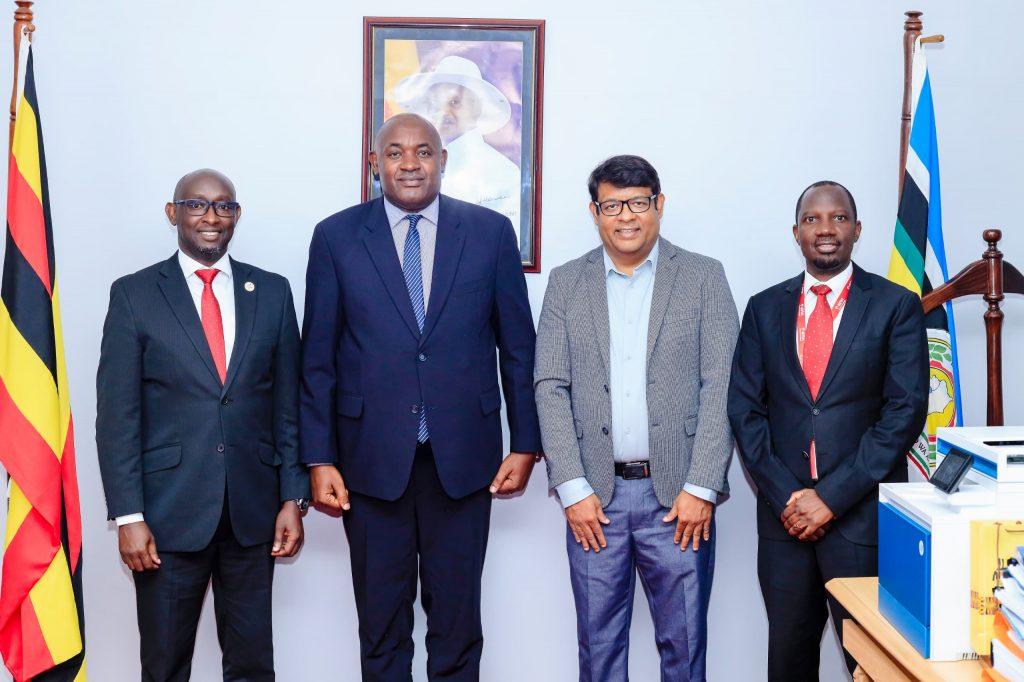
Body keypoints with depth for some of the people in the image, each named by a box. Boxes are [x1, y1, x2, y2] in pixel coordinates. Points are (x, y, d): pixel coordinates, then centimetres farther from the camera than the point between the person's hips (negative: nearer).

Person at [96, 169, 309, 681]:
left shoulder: (271, 291, 7)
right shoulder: (134, 294, 0)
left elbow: (288, 403, 8)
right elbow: (117, 413, -3)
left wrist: (293, 497, 3)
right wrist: (128, 515, -8)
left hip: (253, 509, 2)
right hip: (169, 509, -2)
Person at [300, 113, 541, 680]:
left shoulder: (490, 231, 2)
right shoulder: (337, 236, 1)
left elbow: (517, 345, 5)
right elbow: (318, 356, 2)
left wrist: (525, 444, 3)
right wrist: (319, 460, -2)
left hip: (463, 458, 0)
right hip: (371, 458, 0)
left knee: (456, 617, 10)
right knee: (381, 621, 12)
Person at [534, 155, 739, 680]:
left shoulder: (704, 277, 3)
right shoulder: (567, 282, 7)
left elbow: (721, 386, -2)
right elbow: (551, 389, 2)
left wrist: (701, 488, -10)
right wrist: (572, 489, -6)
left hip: (677, 494, -1)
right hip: (594, 496, 1)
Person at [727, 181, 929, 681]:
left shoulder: (896, 306, 0)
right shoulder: (765, 308, 9)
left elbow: (905, 410, -7)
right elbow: (745, 408, 4)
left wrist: (832, 497, -12)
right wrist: (785, 495, -7)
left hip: (863, 513, -2)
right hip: (784, 511, 3)